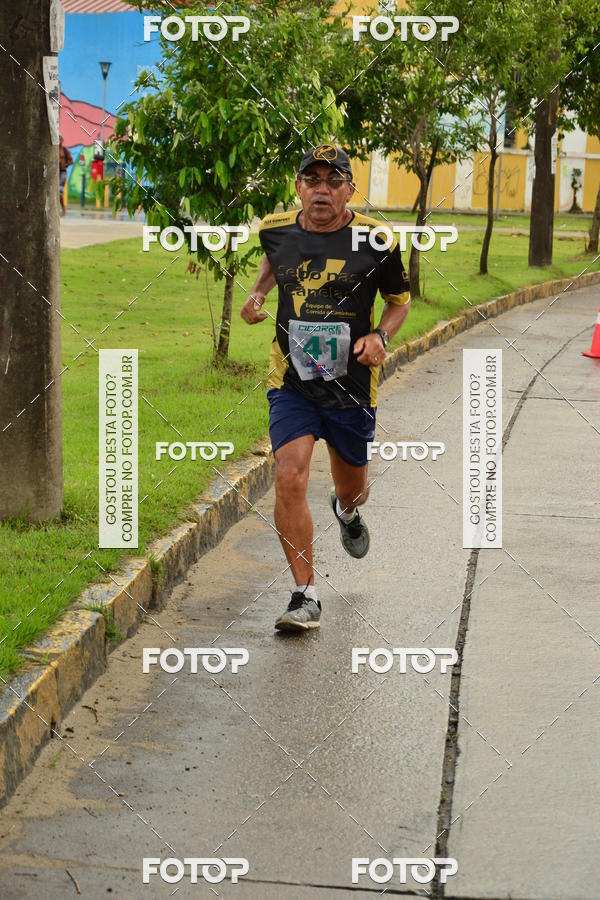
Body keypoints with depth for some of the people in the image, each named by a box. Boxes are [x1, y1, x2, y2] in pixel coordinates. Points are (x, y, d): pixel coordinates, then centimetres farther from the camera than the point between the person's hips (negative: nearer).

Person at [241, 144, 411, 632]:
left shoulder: (375, 240, -9)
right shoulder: (276, 229, -1)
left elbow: (400, 299, 6)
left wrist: (379, 337, -13)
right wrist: (257, 294, 6)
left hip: (352, 385, 0)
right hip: (291, 382, 0)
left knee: (351, 486, 16)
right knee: (289, 480, -18)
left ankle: (348, 512, 57)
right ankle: (306, 595, -8)